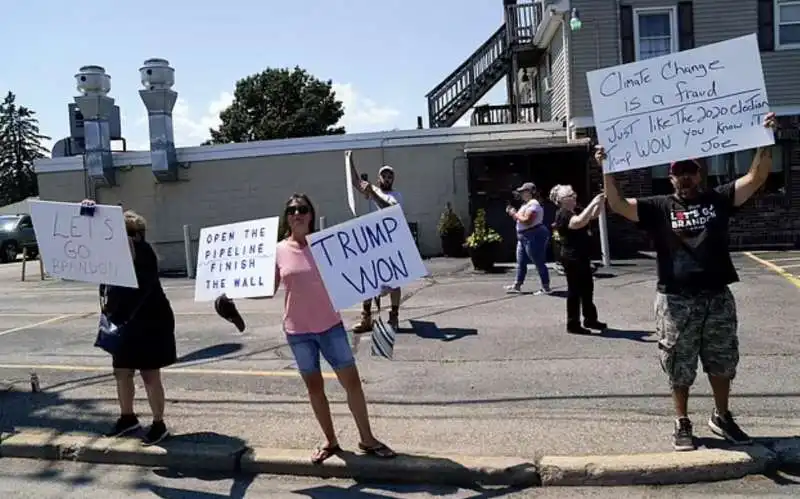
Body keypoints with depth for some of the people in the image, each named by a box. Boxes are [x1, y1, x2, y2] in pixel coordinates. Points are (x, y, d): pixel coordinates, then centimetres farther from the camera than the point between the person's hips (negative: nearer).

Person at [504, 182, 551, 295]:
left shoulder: (533, 204, -16)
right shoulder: (526, 204, 16)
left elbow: (527, 221, -26)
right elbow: (521, 219, 20)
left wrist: (515, 214, -14)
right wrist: (513, 213, 5)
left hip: (534, 236, -11)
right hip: (524, 237, 11)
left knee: (539, 263, -5)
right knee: (521, 262, 13)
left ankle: (546, 288, 1)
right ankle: (517, 286, 20)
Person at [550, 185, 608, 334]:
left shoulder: (574, 212, 13)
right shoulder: (563, 214, -16)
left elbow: (594, 215, 15)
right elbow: (579, 222, -35)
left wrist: (601, 202, -2)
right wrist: (593, 203, -32)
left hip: (582, 257, 10)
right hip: (572, 258, -10)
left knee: (587, 288, 17)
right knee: (575, 290, -3)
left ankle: (590, 319, 29)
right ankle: (573, 324, 6)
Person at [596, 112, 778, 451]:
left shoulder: (718, 199, 5)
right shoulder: (659, 208, -1)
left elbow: (756, 178, 0)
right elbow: (618, 205, -10)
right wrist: (607, 170, -19)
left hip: (718, 298, 3)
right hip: (676, 301, -2)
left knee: (722, 362, 16)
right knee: (680, 367, 7)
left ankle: (722, 417, 36)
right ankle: (682, 425, 22)